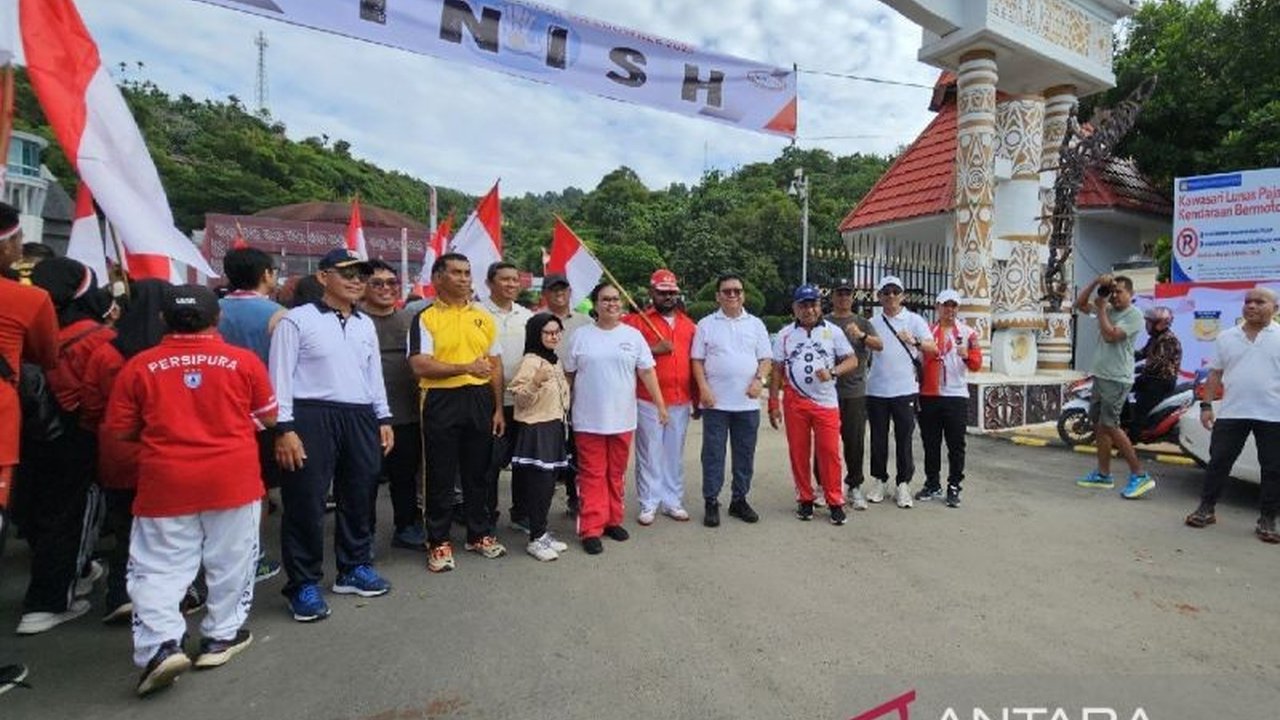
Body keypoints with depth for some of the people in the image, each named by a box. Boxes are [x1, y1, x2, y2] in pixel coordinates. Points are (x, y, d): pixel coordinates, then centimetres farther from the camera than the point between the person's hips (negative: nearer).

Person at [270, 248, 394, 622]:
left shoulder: (366, 325, 15)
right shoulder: (297, 320, -4)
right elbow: (281, 376, -7)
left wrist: (383, 419, 14)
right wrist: (284, 428, -13)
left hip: (360, 418, 6)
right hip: (312, 416, -6)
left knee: (359, 497, 14)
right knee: (306, 502, 1)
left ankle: (355, 568, 30)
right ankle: (304, 584, 16)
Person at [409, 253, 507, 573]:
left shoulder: (484, 317, 10)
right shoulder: (426, 318, -3)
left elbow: (495, 366, 12)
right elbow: (420, 366, -14)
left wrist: (498, 408, 7)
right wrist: (465, 367, -22)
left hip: (480, 400, 4)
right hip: (442, 401, -4)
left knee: (477, 471, 13)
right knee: (441, 475, 5)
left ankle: (480, 534, 28)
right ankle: (439, 542, 19)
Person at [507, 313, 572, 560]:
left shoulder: (556, 361, 12)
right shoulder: (530, 361, -13)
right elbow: (520, 400, -18)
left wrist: (562, 421, 21)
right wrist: (536, 382, -31)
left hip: (554, 428, 8)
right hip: (535, 430, -8)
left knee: (548, 484, 11)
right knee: (538, 484, -4)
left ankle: (542, 533, 22)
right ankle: (536, 539, 7)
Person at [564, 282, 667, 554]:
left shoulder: (633, 335, 4)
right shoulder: (581, 335, 2)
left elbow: (647, 371, 3)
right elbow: (568, 374, 7)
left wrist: (660, 404, -2)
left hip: (622, 418, 2)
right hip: (589, 419, -1)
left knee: (616, 474, 12)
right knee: (592, 475, 1)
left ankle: (613, 520, 26)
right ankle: (591, 529, 6)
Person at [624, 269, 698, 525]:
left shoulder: (689, 324, 14)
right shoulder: (637, 320, -1)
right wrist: (652, 349, -17)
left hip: (681, 401, 4)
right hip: (648, 401, -4)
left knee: (675, 454, 11)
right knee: (649, 453, 2)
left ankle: (673, 501, 23)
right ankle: (649, 504, 14)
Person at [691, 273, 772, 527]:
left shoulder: (755, 324, 9)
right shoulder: (706, 324, 3)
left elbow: (766, 358, 8)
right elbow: (697, 360, 1)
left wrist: (759, 379, -10)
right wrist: (703, 388, -10)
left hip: (748, 402, 2)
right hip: (715, 401, -2)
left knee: (745, 454, 10)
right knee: (713, 453, 2)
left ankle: (739, 500, 23)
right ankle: (711, 502, 12)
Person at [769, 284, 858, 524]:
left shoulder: (833, 332, 5)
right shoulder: (785, 335, 6)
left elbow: (852, 360, 4)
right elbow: (777, 371, 7)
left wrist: (832, 372, -16)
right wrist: (773, 403, 3)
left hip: (826, 401, -1)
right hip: (794, 402, 1)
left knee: (830, 451, -2)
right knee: (798, 452, 6)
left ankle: (835, 501, 10)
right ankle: (805, 499, 19)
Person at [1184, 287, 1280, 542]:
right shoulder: (1227, 337, 9)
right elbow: (1215, 374, 11)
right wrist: (1206, 405, 4)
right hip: (1231, 413, 2)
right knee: (1219, 462, 5)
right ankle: (1206, 509, 14)